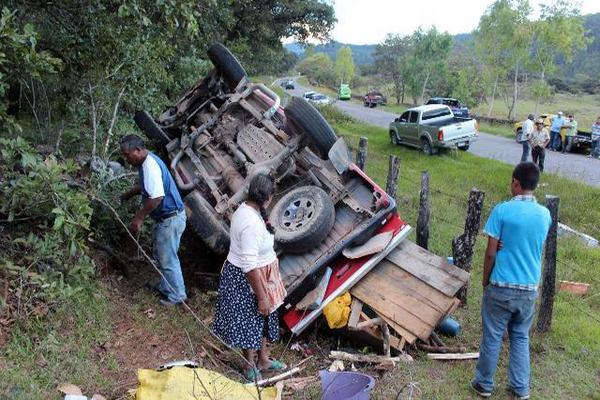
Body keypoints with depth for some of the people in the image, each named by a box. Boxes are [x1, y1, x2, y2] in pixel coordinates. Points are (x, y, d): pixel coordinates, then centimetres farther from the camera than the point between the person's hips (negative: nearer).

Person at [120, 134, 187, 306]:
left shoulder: (150, 166, -24)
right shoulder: (146, 162, 8)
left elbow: (157, 197, -31)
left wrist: (139, 218, -24)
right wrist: (127, 195, 32)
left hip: (170, 219, -10)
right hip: (164, 217, 10)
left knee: (167, 259, 2)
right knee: (161, 254, 23)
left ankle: (177, 295, 17)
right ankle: (166, 287, 38)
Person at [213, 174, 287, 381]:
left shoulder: (245, 208, -1)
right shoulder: (251, 224, -32)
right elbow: (250, 266, -30)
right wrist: (262, 297, -23)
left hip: (258, 274, 10)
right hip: (246, 279, -10)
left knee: (263, 318, 23)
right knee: (250, 321, 12)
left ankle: (263, 360, 43)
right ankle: (250, 366, 35)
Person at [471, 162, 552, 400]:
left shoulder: (502, 210, -14)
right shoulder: (545, 215, 1)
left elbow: (490, 253, -11)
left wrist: (485, 280, 2)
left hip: (502, 287, -4)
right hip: (530, 289, 4)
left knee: (492, 337, 9)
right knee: (521, 337, 19)